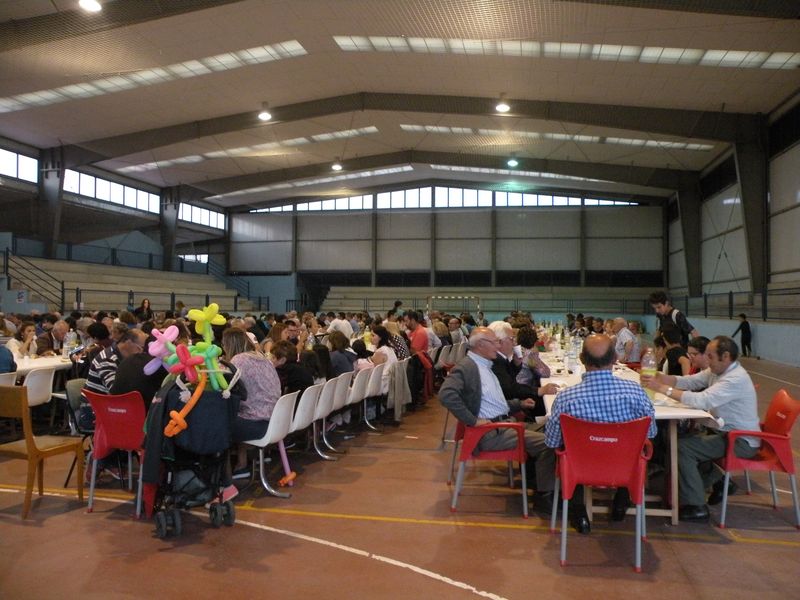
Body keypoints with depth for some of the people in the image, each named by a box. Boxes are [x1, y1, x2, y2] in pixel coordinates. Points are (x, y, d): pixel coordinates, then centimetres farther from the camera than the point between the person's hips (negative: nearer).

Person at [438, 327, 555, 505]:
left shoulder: (486, 365, 16)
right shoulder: (466, 366, -14)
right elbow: (446, 394, -30)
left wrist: (519, 404, 14)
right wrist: (473, 421, -24)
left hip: (504, 422, 10)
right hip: (490, 432, -10)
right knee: (546, 443, -16)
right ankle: (545, 494, 1)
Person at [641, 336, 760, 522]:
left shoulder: (735, 379, -26)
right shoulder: (717, 371, 3)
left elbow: (702, 400, -36)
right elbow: (689, 381, 1)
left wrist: (662, 388, -36)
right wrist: (661, 378, -18)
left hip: (741, 441, -9)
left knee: (681, 447, -18)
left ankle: (696, 507, -8)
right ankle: (719, 482, 22)